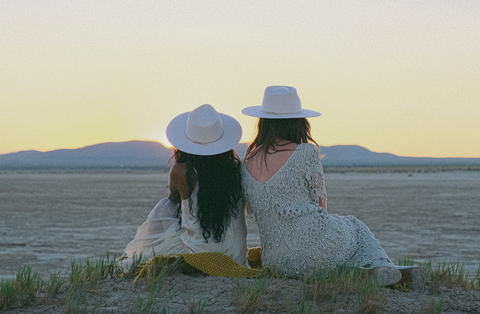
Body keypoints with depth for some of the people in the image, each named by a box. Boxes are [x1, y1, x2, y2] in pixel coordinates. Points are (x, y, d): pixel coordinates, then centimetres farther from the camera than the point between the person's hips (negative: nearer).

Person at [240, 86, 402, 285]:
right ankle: (379, 264, 4)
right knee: (355, 227, 32)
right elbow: (320, 203, -1)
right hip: (319, 245, -5)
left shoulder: (247, 164, 5)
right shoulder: (307, 153, -10)